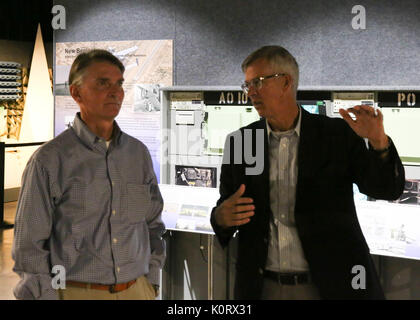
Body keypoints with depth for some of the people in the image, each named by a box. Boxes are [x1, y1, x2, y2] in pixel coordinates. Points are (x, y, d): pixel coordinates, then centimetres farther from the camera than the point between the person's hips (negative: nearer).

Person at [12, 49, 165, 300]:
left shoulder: (139, 153, 4)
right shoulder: (49, 160, -9)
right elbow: (30, 245, -7)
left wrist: (151, 284, 9)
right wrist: (44, 295, -9)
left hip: (136, 289, 4)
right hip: (76, 291, -4)